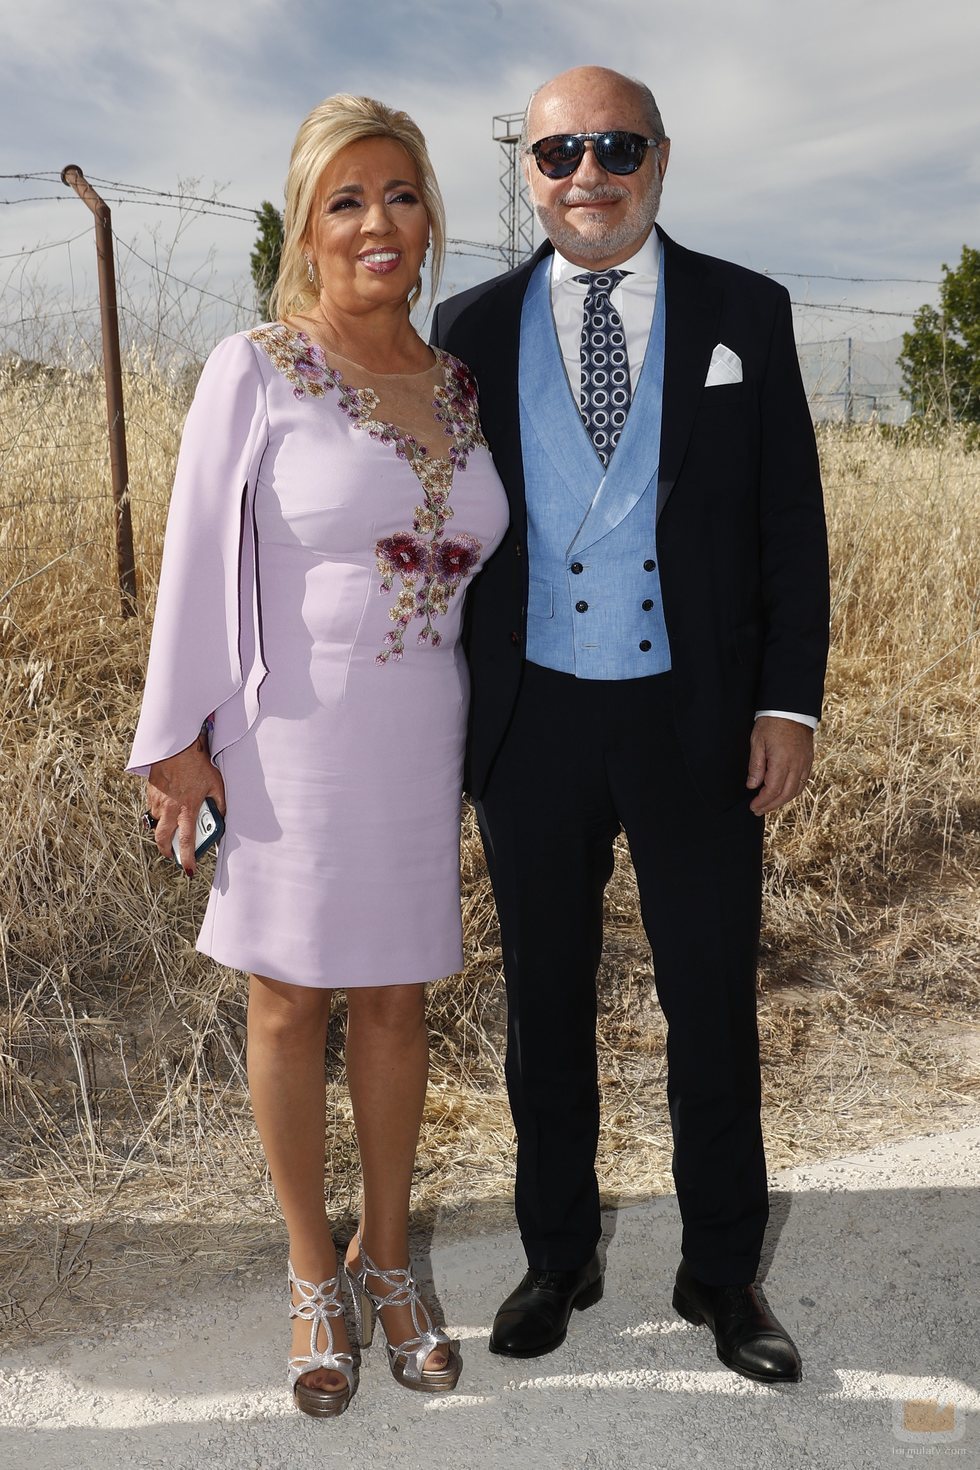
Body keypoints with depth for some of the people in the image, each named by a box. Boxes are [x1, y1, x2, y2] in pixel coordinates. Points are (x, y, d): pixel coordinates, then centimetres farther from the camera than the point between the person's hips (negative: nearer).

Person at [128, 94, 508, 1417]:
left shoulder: (462, 386, 7)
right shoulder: (253, 372, -6)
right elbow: (197, 562, -5)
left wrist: (487, 740, 12)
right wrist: (177, 740, -7)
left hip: (419, 750, 4)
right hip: (289, 748, -3)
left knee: (397, 1002, 14)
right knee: (290, 1009, 9)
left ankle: (388, 1257, 34)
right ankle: (314, 1274, 30)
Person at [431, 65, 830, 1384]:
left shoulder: (745, 313, 4)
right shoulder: (473, 328, 6)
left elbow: (792, 521, 2)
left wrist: (789, 698, -6)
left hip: (698, 720, -1)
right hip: (532, 721, 1)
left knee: (713, 1003, 8)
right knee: (544, 1002, 13)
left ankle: (722, 1271, 29)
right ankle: (558, 1258, 33)